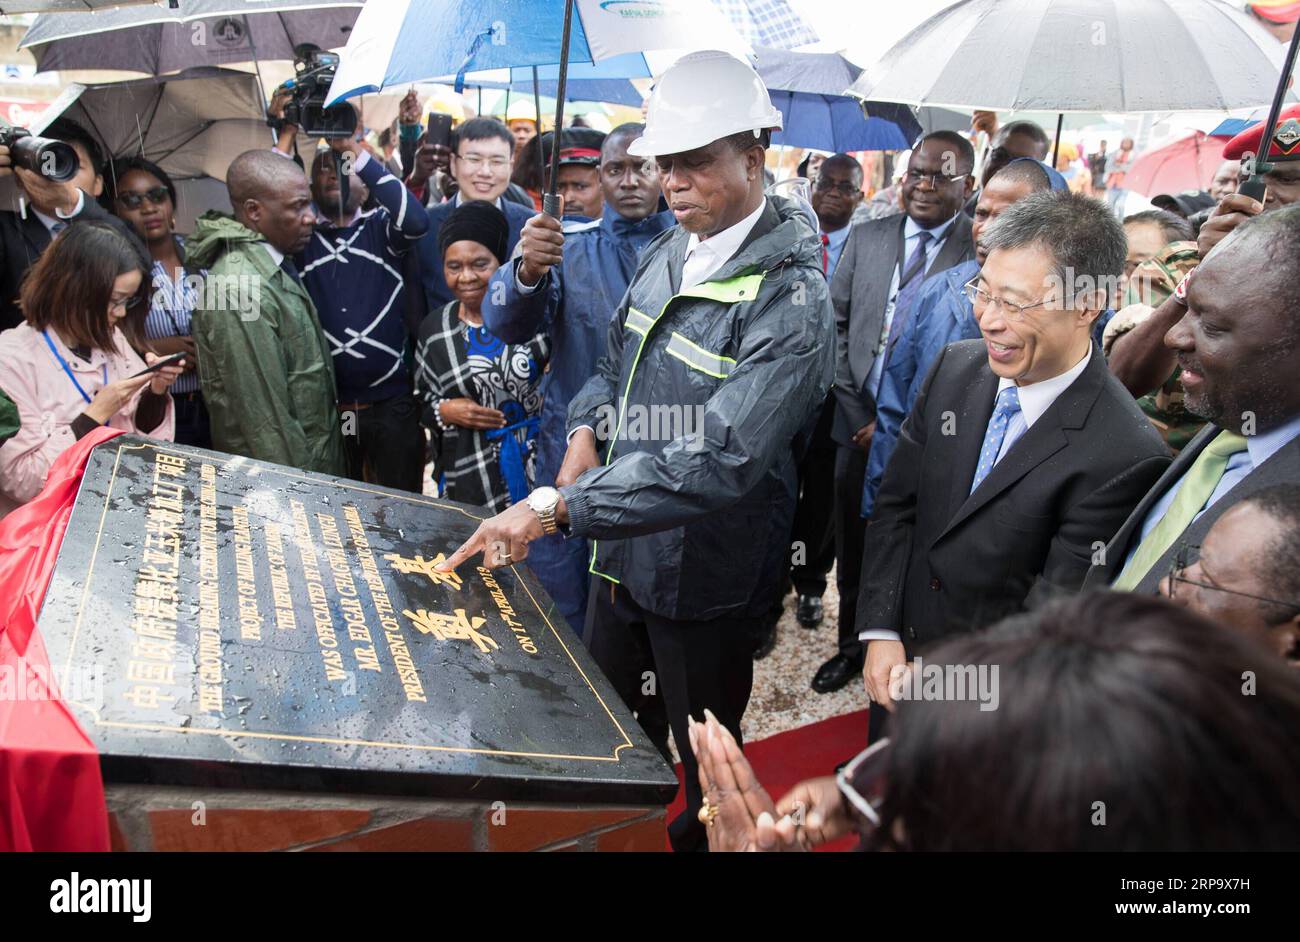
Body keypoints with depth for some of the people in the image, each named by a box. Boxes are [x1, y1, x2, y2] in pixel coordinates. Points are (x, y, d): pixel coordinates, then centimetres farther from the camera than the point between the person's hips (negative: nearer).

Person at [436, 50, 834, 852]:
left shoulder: (789, 297, -23)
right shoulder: (668, 253, 2)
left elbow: (717, 460, -33)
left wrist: (555, 505, -36)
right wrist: (587, 432, -4)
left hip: (704, 573, -7)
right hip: (623, 546, 7)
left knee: (702, 759, 17)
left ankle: (693, 838, 45)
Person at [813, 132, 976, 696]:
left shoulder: (982, 253, -6)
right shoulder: (866, 237, 8)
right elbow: (835, 320, 8)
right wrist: (854, 404, -1)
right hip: (859, 419, 4)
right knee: (853, 544, 15)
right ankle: (852, 644, 35)